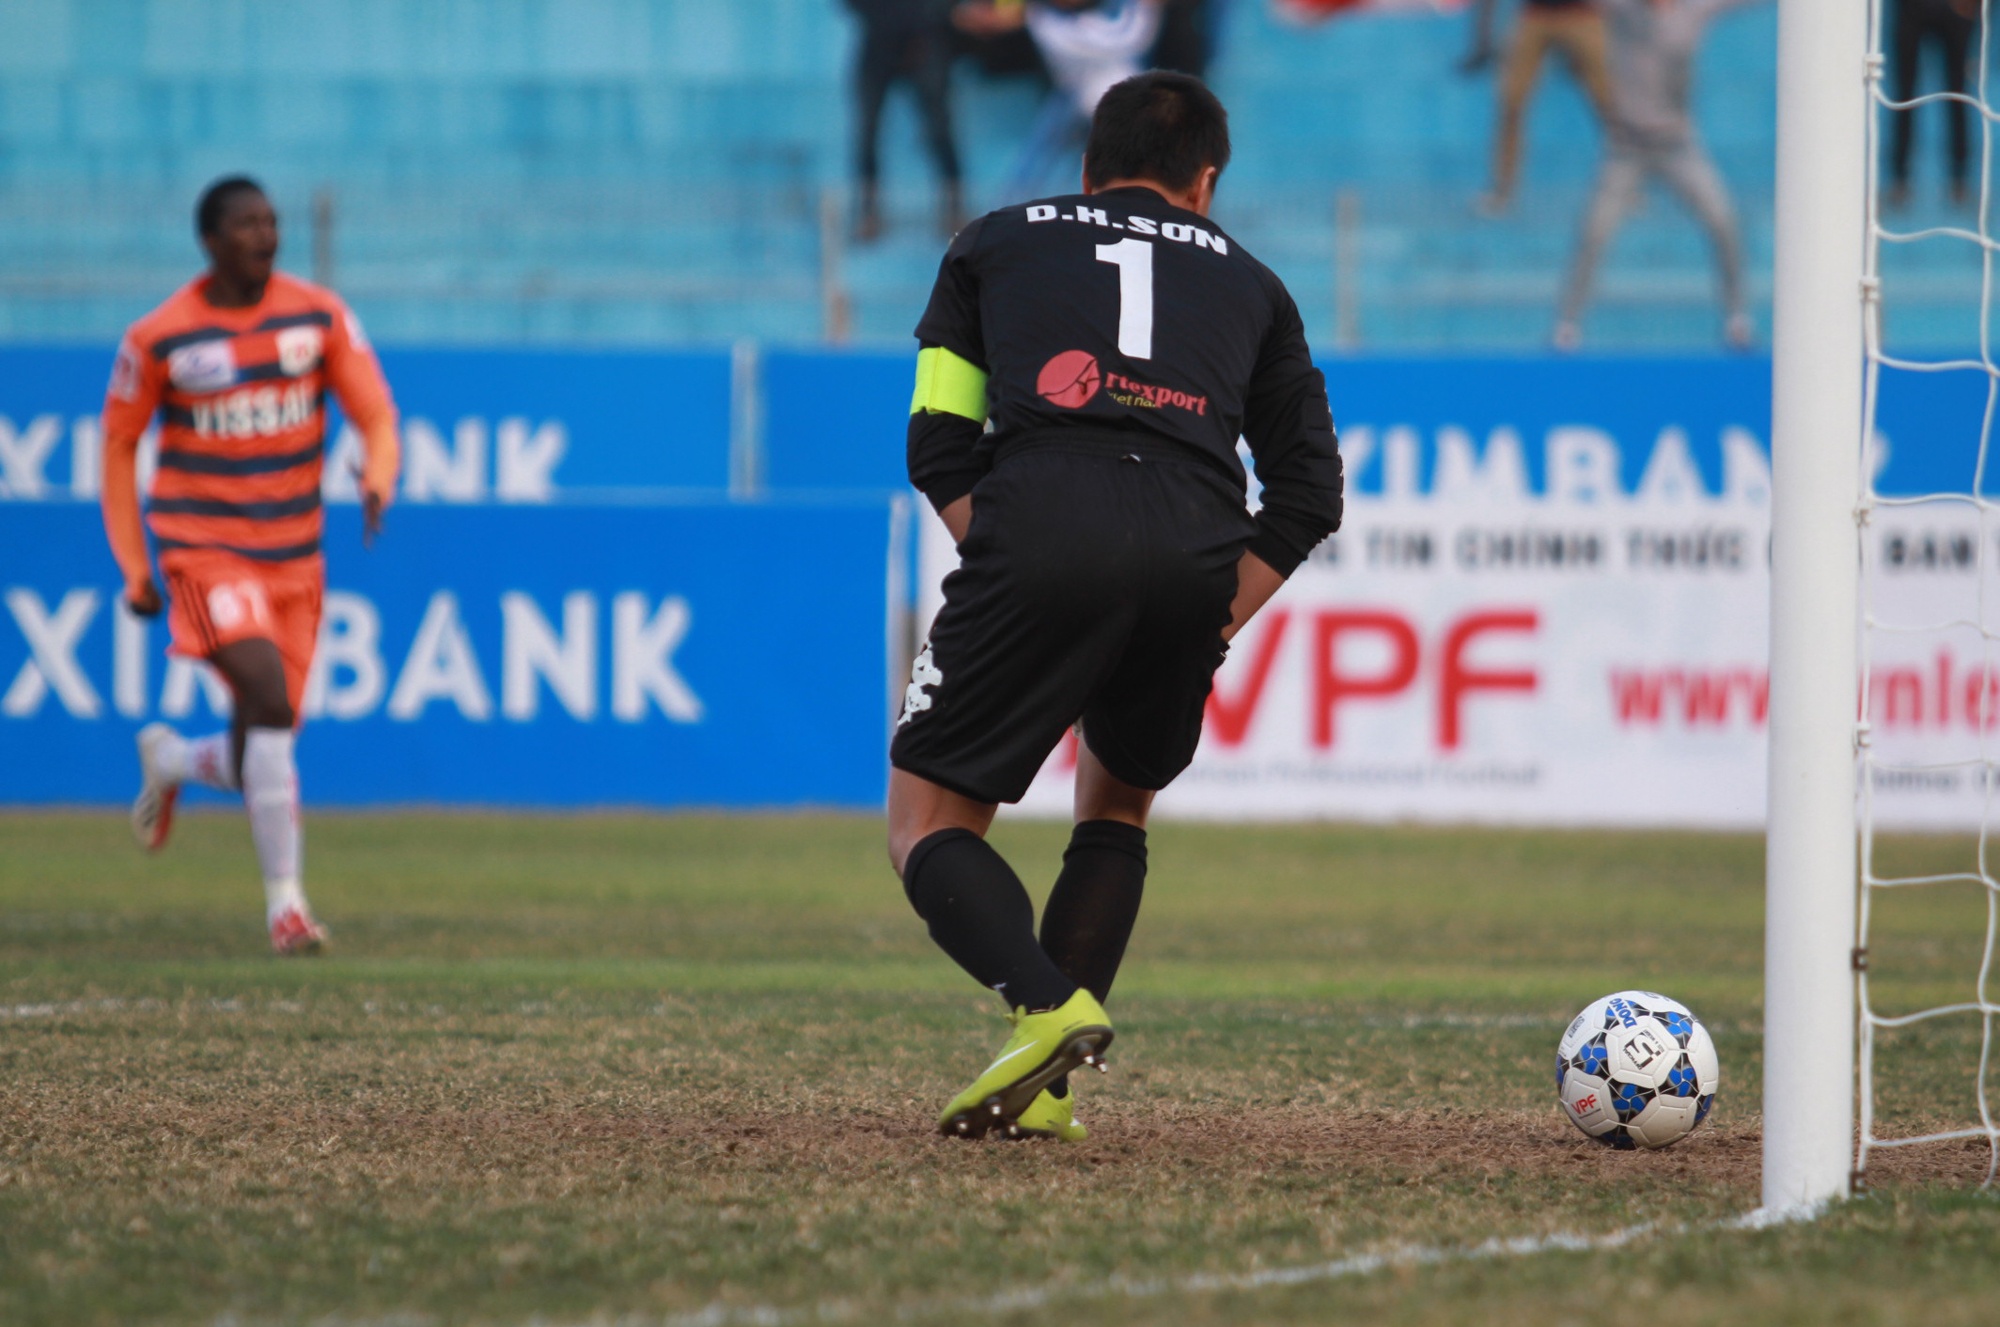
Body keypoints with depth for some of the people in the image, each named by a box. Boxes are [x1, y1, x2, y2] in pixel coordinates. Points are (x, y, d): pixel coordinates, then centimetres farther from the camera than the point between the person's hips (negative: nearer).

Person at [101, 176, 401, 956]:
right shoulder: (160, 338, -6)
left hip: (294, 558, 4)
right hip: (204, 550, -4)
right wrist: (135, 569, 1)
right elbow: (119, 443, 5)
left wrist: (378, 483, -23)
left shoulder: (319, 316, 0)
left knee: (255, 761, 7)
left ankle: (167, 761, 42)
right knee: (271, 702, -24)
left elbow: (375, 414, 1)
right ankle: (284, 900, -19)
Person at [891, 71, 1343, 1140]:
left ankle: (1049, 1009, -21)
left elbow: (939, 449, 15)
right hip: (1195, 551, 2)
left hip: (1041, 525, -2)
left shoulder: (995, 243, 29)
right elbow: (1308, 491, 20)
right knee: (1116, 802, 26)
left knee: (927, 821, 7)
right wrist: (1213, 624, 18)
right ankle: (1047, 1092, 12)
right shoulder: (1247, 282, 32)